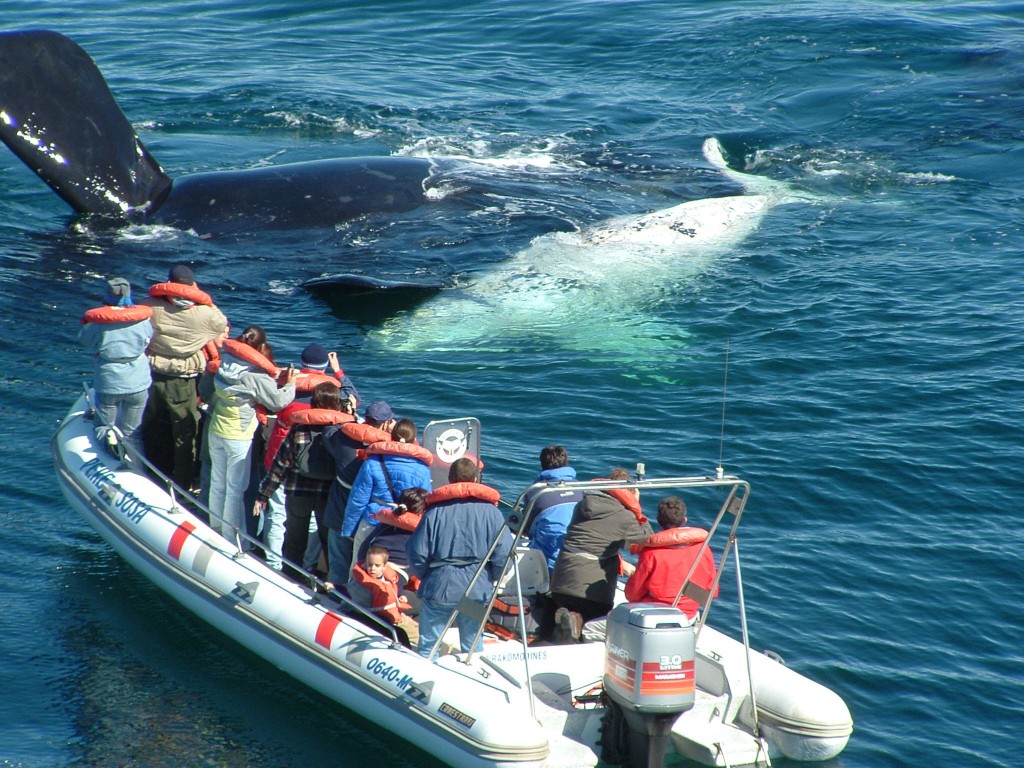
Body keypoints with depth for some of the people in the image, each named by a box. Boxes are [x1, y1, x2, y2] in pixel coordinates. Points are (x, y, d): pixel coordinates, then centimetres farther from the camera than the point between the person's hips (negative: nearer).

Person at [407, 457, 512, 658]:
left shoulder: (435, 511, -1)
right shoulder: (490, 511, 0)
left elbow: (417, 553, -3)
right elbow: (504, 553, -6)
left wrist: (425, 577, 15)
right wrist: (491, 578, 12)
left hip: (439, 588, -1)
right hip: (477, 590, 1)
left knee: (428, 646, 6)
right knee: (473, 647, 13)